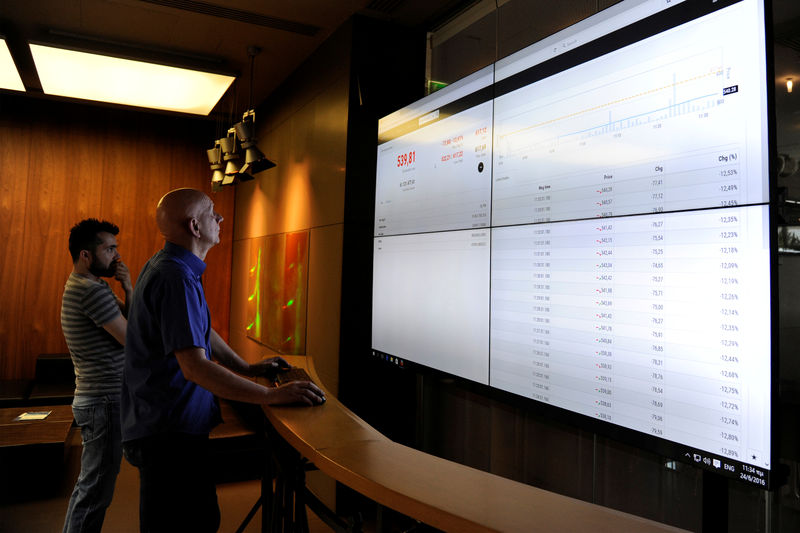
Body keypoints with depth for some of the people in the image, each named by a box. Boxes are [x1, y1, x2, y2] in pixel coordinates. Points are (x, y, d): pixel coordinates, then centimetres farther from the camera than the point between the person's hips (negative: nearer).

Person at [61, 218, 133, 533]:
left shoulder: (81, 286, 14)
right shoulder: (93, 290, -19)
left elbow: (129, 321, 12)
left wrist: (128, 290, -4)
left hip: (95, 398, 10)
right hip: (105, 403, -10)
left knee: (90, 487, 20)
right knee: (95, 492, 0)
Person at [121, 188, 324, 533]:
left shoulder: (167, 267, 13)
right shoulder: (176, 278, -22)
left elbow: (200, 331, 22)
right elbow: (195, 367, -29)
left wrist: (247, 368, 20)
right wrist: (271, 395, -26)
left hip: (166, 428, 10)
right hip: (169, 436, -10)